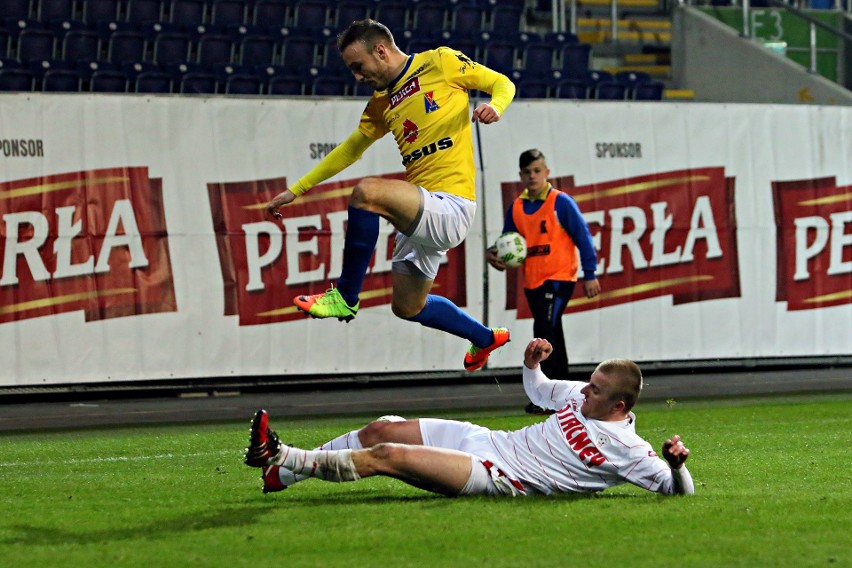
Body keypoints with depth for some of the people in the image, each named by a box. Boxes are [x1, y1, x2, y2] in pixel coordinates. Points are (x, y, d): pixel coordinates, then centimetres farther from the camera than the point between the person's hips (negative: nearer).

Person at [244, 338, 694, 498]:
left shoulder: (624, 449, -13)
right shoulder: (582, 395, 9)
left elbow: (678, 489, -15)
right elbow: (539, 391, 27)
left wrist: (676, 463, -36)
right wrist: (532, 364, 6)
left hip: (499, 478, -8)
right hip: (485, 440, 8)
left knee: (387, 456, -19)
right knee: (381, 431, 4)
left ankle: (285, 462, -7)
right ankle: (288, 468, 18)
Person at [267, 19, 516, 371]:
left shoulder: (440, 62, -1)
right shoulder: (381, 103, 18)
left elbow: (503, 83, 3)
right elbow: (349, 151, 28)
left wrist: (495, 106, -20)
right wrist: (295, 191, 27)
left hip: (450, 206, -9)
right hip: (422, 215, 9)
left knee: (366, 192, -30)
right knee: (407, 307, 17)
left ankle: (345, 298, -16)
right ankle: (485, 339, 41)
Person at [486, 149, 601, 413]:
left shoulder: (561, 202, -8)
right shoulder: (516, 207, 8)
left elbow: (583, 237, -6)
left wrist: (590, 274, -9)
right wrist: (494, 253, -6)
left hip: (559, 277, -7)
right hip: (532, 280, 7)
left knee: (545, 330, -18)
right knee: (551, 338, 13)